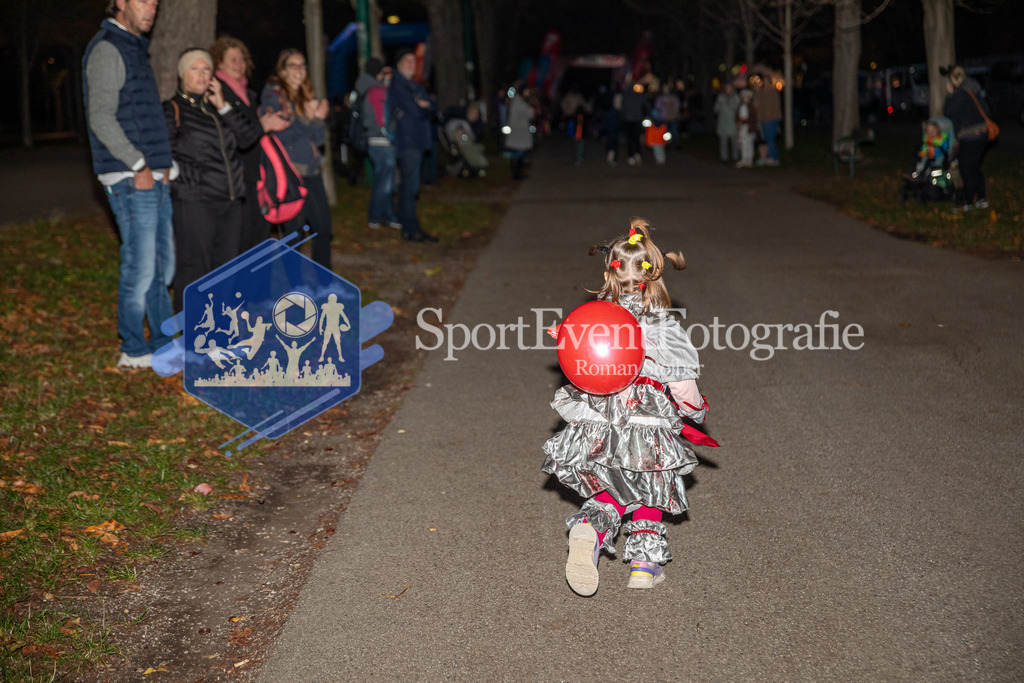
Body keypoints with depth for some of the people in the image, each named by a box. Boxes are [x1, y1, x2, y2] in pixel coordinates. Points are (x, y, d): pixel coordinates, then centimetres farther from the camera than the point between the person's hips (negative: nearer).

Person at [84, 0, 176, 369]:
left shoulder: (136, 49, 21)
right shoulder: (107, 49, -9)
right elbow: (102, 118, -17)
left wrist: (166, 165, 15)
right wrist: (138, 166, -19)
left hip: (153, 176, 9)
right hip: (131, 178, -9)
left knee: (162, 266, 12)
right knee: (140, 267, -6)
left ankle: (163, 344, 21)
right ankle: (134, 352, 5)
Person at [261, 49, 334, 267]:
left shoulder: (306, 97, 16)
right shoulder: (273, 94, -4)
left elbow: (319, 138, 12)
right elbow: (276, 135, -15)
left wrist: (318, 119, -6)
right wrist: (305, 120, -18)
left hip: (311, 171, 7)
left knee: (323, 227, 7)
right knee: (294, 231, -7)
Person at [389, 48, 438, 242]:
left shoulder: (415, 86, 22)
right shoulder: (397, 86, -6)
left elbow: (434, 107, 11)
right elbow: (414, 111, -16)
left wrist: (424, 105, -9)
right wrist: (426, 108, 3)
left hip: (418, 141, 9)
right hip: (407, 140, -9)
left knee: (409, 186, 11)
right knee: (410, 186, -9)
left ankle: (408, 225, 16)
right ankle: (411, 230, -7)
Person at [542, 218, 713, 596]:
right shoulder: (662, 328, -9)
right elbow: (681, 382, -4)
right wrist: (695, 409, 14)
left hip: (596, 432, 2)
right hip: (650, 434, -2)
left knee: (607, 497, 15)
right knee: (649, 501, 21)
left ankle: (588, 531, -14)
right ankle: (645, 562, 19)